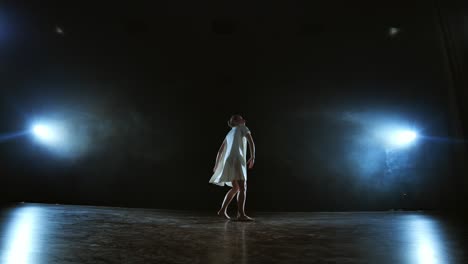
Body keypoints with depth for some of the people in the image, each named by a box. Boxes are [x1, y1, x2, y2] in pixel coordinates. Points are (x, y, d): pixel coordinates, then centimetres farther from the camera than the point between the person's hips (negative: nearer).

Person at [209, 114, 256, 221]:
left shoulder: (229, 134, 29)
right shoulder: (242, 128, 11)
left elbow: (220, 151, 27)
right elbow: (251, 141, -6)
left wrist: (216, 165, 29)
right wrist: (252, 157, -10)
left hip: (228, 162, 8)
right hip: (236, 161, -8)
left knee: (235, 188, 17)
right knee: (242, 188, -11)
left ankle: (222, 210, 17)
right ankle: (241, 214, -19)